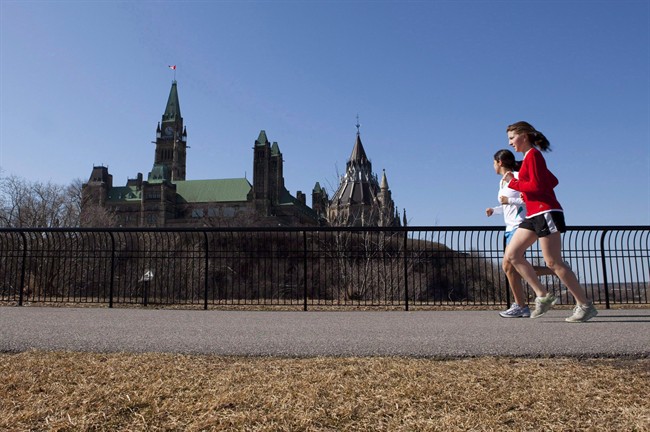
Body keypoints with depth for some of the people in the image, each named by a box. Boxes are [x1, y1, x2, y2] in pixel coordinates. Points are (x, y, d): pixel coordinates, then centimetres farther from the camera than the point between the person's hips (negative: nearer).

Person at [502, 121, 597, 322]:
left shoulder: (533, 154, -8)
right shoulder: (530, 157, 19)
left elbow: (537, 186, -18)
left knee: (554, 262, -7)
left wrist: (512, 182, -9)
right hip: (534, 215, 10)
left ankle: (585, 305, 3)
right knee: (512, 255, 3)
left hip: (545, 212, -10)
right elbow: (553, 181, 21)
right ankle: (542, 295, 5)